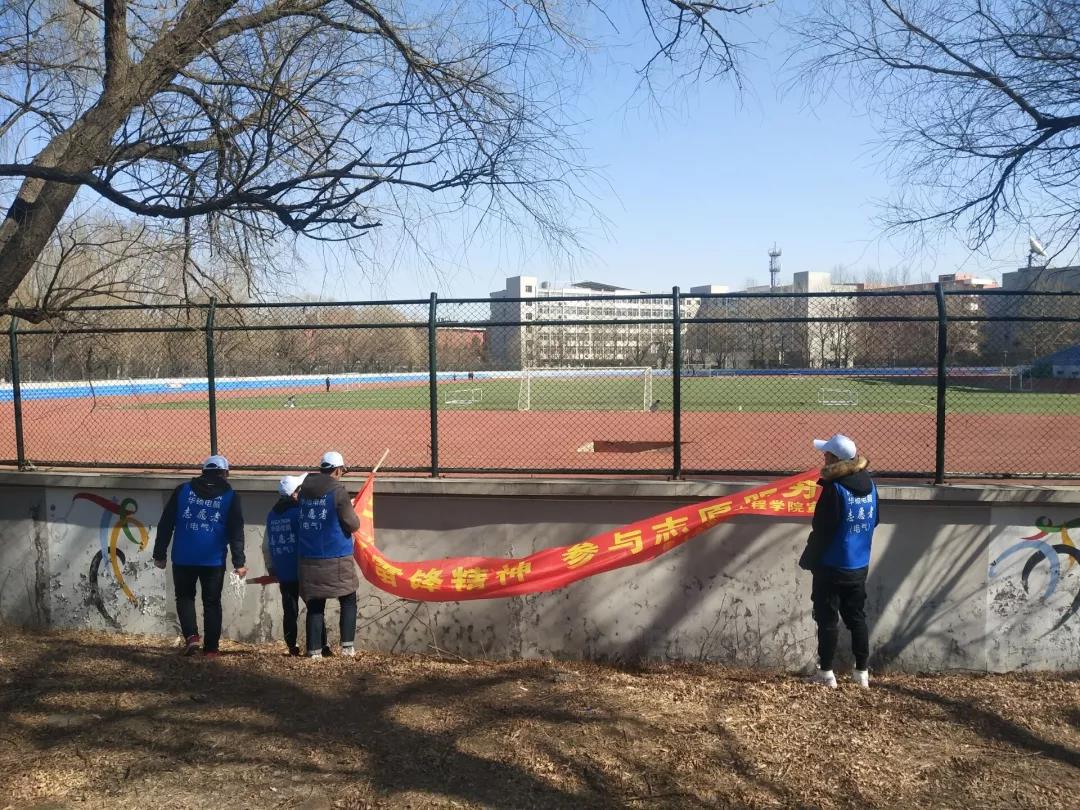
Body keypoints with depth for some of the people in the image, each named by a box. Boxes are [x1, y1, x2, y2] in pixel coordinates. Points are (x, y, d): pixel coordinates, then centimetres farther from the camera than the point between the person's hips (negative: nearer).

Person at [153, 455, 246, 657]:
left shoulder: (182, 490, 5)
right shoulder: (230, 496, 1)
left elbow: (165, 524, 4)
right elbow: (236, 532, -1)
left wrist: (160, 554, 9)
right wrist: (239, 562, 0)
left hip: (183, 559, 1)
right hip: (214, 560, 0)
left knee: (185, 597, 17)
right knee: (212, 603, 10)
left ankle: (191, 635, -2)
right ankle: (210, 648, 10)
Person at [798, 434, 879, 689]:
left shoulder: (834, 488, -20)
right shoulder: (869, 484, 3)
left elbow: (821, 530, -18)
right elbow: (873, 521, 14)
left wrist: (808, 560, -6)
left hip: (832, 566, -7)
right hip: (860, 565, 7)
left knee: (827, 619, 3)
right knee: (857, 618, 15)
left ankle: (826, 673, 8)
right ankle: (862, 672, 20)